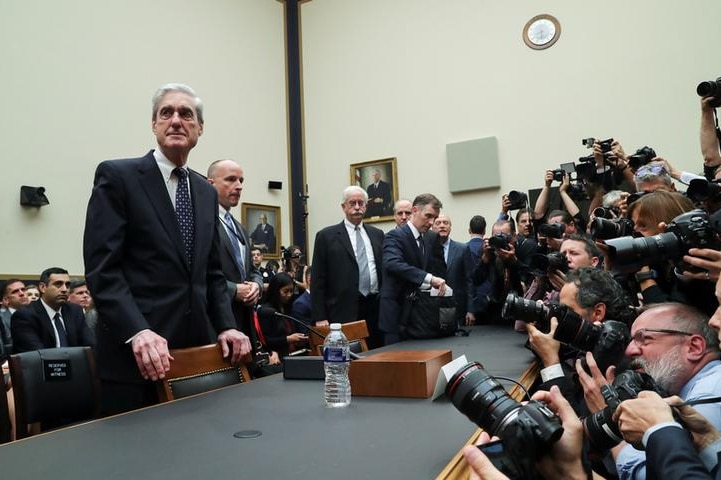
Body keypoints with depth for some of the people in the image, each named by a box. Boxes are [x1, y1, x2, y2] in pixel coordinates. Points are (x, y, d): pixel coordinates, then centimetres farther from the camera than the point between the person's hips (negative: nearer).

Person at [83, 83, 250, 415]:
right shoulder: (117, 176, -4)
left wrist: (226, 326, 2)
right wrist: (138, 331, -23)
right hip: (136, 352, -5)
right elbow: (102, 268, -11)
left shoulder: (206, 192, 14)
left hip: (197, 347, 6)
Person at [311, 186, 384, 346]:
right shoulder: (326, 236, 1)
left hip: (376, 309, 4)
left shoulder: (377, 234, 13)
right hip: (344, 312, -4)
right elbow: (318, 280, -2)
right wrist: (320, 318, -7)